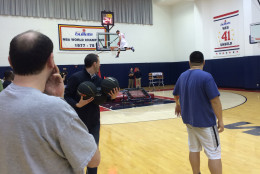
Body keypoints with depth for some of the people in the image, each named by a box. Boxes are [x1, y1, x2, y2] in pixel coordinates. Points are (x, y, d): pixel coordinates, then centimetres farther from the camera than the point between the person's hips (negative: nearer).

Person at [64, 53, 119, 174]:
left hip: (94, 122, 5)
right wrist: (77, 104, -29)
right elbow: (66, 96, -14)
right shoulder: (76, 77, -14)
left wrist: (112, 97, -7)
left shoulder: (98, 79, 5)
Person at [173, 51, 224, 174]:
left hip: (189, 119, 7)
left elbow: (176, 94, 21)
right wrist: (220, 120, -10)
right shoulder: (206, 77, -17)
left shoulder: (183, 76, 5)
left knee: (194, 149, 17)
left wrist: (178, 104, 40)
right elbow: (215, 100, -20)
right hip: (205, 122, -7)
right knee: (214, 153, 2)